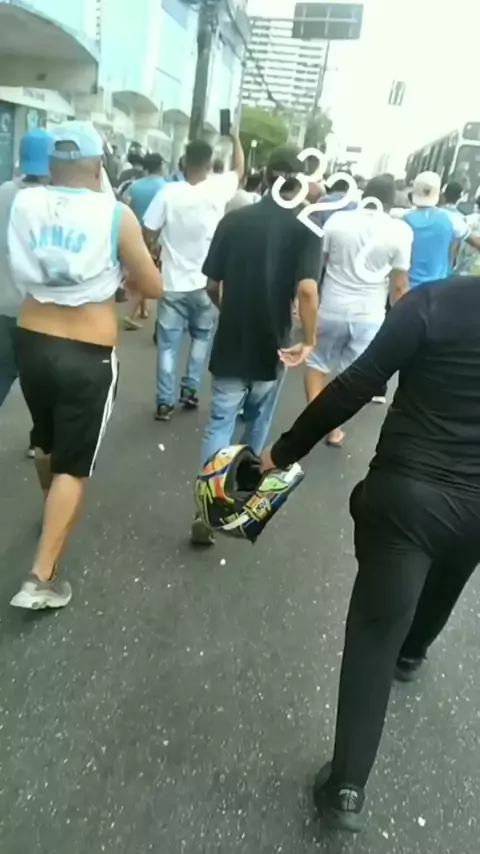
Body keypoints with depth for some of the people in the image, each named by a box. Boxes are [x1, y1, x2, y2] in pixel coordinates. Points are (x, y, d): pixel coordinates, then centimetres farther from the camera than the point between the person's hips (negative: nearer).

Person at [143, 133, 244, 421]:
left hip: (173, 283, -1)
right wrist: (235, 137, 26)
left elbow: (149, 237, -8)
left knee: (169, 344, 6)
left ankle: (165, 402, 7)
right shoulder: (218, 189, -7)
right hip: (205, 282, 1)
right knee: (202, 336, 21)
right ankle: (190, 389, 17)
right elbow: (240, 169, 14)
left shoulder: (168, 193, -11)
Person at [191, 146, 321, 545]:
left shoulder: (233, 220, -1)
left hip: (230, 344, 1)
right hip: (271, 348, -1)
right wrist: (310, 341, -11)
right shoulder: (305, 230, -8)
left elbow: (212, 285, 1)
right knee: (257, 425, 19)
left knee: (220, 424, 7)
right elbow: (307, 290, -23)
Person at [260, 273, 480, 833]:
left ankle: (348, 783, 7)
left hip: (406, 492, -4)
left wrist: (284, 452, -5)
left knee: (375, 630, 4)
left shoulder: (432, 301, -11)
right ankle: (413, 653, 61)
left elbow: (356, 388, -14)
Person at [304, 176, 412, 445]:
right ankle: (335, 428, 25)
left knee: (317, 363, 19)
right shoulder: (401, 231, -5)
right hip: (369, 315, 0)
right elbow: (399, 285, -3)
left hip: (331, 308, 0)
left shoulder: (338, 219, -3)